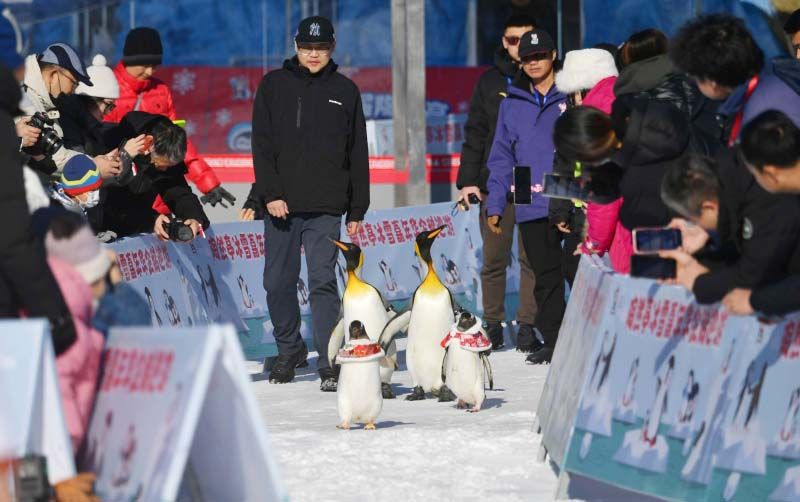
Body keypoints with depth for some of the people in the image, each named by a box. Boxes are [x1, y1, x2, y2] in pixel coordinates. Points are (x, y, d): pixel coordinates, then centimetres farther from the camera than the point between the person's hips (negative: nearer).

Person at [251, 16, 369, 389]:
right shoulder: (274, 85, 7)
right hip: (281, 204, 1)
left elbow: (357, 154, 11)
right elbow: (262, 144, 3)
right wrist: (270, 193, -9)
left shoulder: (344, 91, 9)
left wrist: (357, 210, 7)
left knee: (323, 281, -10)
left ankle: (330, 365, -11)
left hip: (326, 207, -1)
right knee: (278, 282, 5)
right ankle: (289, 350, 25)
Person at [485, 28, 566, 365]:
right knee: (546, 275, 6)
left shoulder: (572, 97, 3)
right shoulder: (512, 103, 13)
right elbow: (501, 158, 14)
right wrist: (494, 205, 8)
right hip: (531, 207, 3)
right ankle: (551, 339, 11)